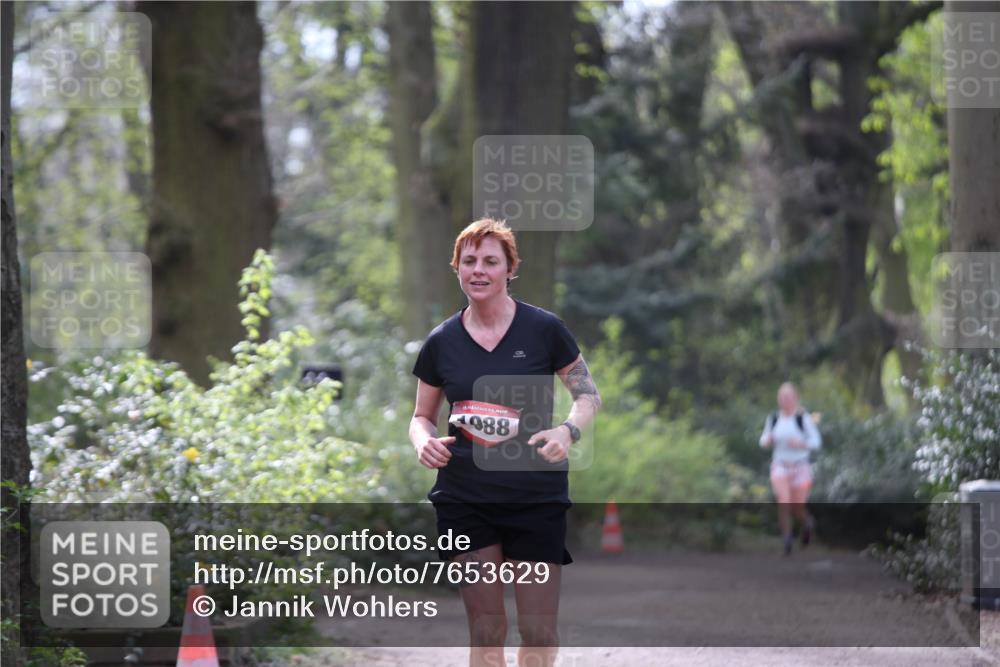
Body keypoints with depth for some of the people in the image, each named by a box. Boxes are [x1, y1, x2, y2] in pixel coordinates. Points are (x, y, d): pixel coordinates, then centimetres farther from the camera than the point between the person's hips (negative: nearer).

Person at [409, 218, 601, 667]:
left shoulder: (544, 329, -3)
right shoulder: (441, 342, 4)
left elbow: (589, 395, 4)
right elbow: (422, 415, 15)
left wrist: (567, 430, -17)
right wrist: (424, 441, -8)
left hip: (536, 495, -2)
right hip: (464, 497, 2)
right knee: (484, 631, 3)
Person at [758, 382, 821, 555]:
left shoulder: (804, 419, -8)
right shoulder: (773, 419, 1)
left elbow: (816, 442, -4)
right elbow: (765, 441, 14)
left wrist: (800, 444, -21)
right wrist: (767, 441, -10)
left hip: (800, 467, -2)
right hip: (780, 466, 2)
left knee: (797, 508, 4)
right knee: (783, 501, -21)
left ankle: (808, 522, 41)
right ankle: (787, 539, -10)